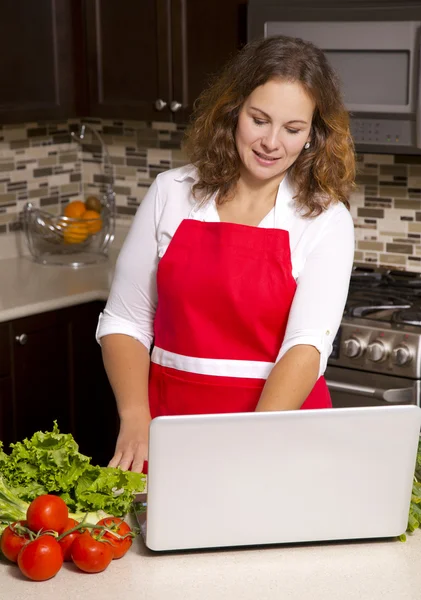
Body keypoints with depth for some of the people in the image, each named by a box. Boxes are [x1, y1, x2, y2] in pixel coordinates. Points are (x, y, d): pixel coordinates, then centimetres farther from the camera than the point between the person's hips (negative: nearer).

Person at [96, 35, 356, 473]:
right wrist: (135, 418, -11)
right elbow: (125, 321, 5)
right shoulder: (172, 194, 3)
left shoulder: (324, 219, -3)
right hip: (170, 424, 1)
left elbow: (308, 344, -15)